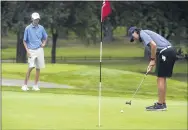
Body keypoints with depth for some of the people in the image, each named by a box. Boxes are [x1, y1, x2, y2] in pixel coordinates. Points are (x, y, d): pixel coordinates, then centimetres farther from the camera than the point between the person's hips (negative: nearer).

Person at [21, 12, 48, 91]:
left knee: (38, 68, 3)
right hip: (31, 50, -4)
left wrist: (44, 43, 1)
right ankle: (25, 85, -6)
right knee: (31, 67, -15)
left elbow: (45, 38, 21)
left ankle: (35, 86, 11)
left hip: (39, 50, 4)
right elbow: (24, 41, 0)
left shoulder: (41, 28, 7)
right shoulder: (28, 28, -2)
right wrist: (27, 51, -9)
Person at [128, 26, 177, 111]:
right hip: (170, 51, 10)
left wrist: (152, 60, -10)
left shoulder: (142, 33, -3)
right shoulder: (147, 34, 26)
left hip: (165, 52, -10)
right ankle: (163, 103, 18)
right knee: (162, 78, 14)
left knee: (161, 78, -6)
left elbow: (153, 45, -19)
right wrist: (152, 64, 14)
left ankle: (160, 104, -4)